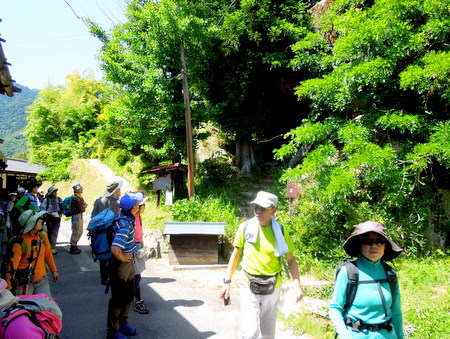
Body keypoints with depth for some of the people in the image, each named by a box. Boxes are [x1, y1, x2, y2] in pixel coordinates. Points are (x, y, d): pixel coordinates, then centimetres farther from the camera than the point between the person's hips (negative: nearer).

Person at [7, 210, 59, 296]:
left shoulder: (43, 236, -1)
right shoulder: (20, 243, -19)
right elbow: (12, 265, -20)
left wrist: (54, 270, 19)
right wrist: (8, 288, -21)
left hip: (42, 280, 5)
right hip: (25, 283, -4)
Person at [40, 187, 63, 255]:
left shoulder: (60, 199, 6)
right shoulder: (46, 200, -4)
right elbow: (42, 209, -6)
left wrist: (61, 213, -1)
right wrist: (49, 213, -15)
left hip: (57, 218, 2)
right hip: (49, 218, -1)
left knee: (55, 233, -6)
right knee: (50, 232, 8)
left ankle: (52, 248, -5)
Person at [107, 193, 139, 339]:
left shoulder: (123, 214, -3)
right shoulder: (125, 224, -31)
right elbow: (115, 249, -40)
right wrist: (123, 258, -21)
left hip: (128, 263, 9)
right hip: (120, 265, -9)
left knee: (129, 295, 21)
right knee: (118, 299, 8)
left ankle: (123, 323, 40)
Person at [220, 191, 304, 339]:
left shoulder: (280, 231, -5)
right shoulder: (245, 227, -7)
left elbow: (291, 259, 3)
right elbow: (236, 254, 3)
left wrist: (297, 285, -9)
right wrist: (227, 282, 1)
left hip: (272, 289, 2)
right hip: (249, 288, -1)